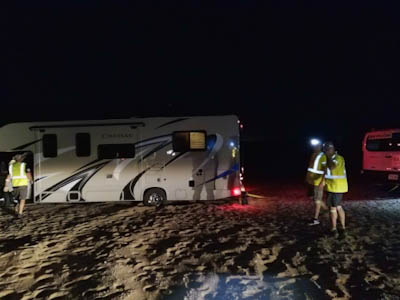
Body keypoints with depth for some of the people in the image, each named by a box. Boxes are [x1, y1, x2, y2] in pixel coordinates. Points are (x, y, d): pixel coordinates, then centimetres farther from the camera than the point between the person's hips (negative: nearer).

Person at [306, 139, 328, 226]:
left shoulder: (323, 156, -15)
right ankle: (327, 209, 35)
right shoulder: (313, 155, 11)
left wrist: (322, 182, -26)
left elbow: (325, 170, -21)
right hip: (311, 181, 9)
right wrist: (308, 177, 21)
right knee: (313, 197, 16)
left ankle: (315, 219, 10)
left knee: (317, 200, 0)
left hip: (318, 182, -9)